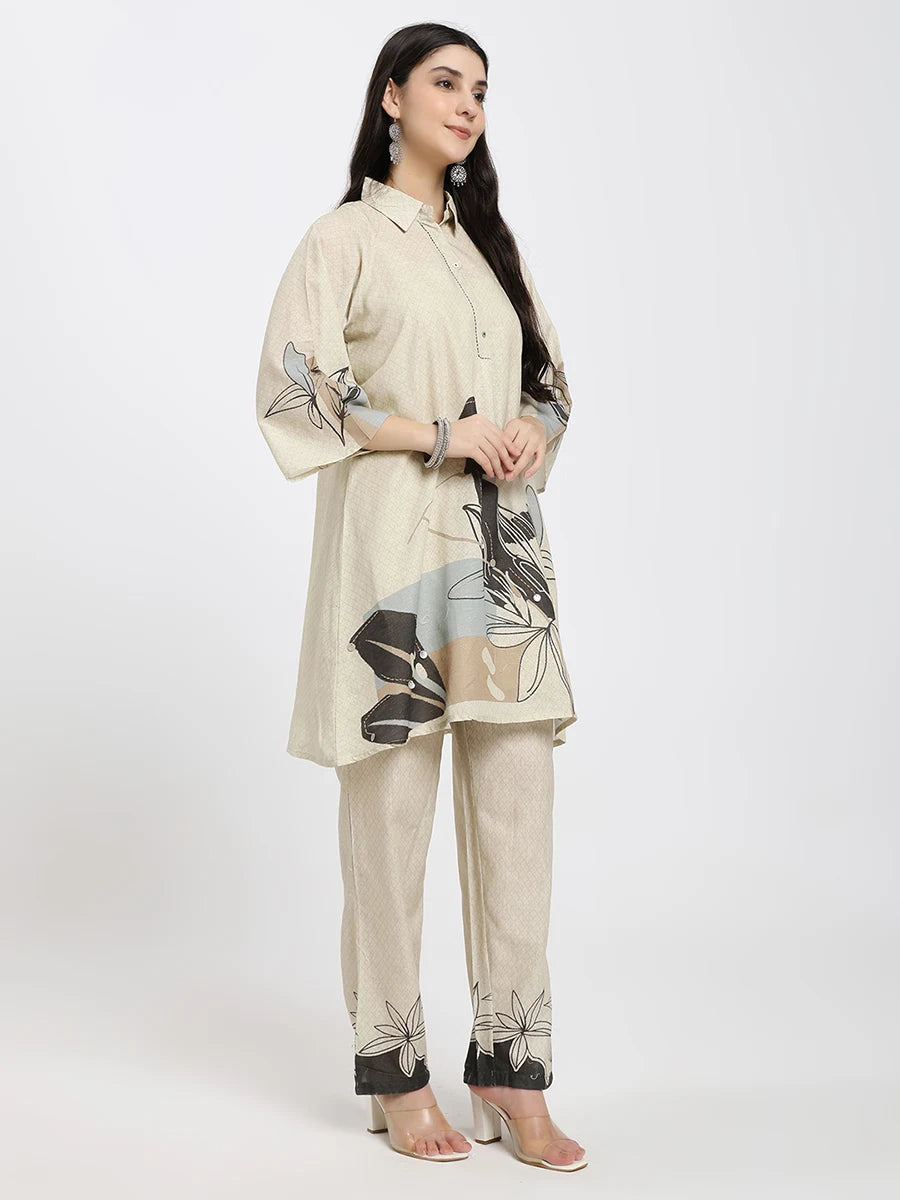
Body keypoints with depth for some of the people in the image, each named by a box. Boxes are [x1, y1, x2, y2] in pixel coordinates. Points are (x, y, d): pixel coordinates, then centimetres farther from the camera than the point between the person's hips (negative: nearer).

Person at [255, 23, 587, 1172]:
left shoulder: (489, 239, 20)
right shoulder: (345, 236, 2)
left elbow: (551, 375, 23)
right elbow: (293, 387, -7)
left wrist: (532, 429, -1)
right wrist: (443, 434, -13)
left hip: (504, 547, 5)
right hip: (393, 540, -5)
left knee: (517, 804, 0)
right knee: (391, 806, -2)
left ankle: (511, 1071, 9)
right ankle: (395, 1074, 11)